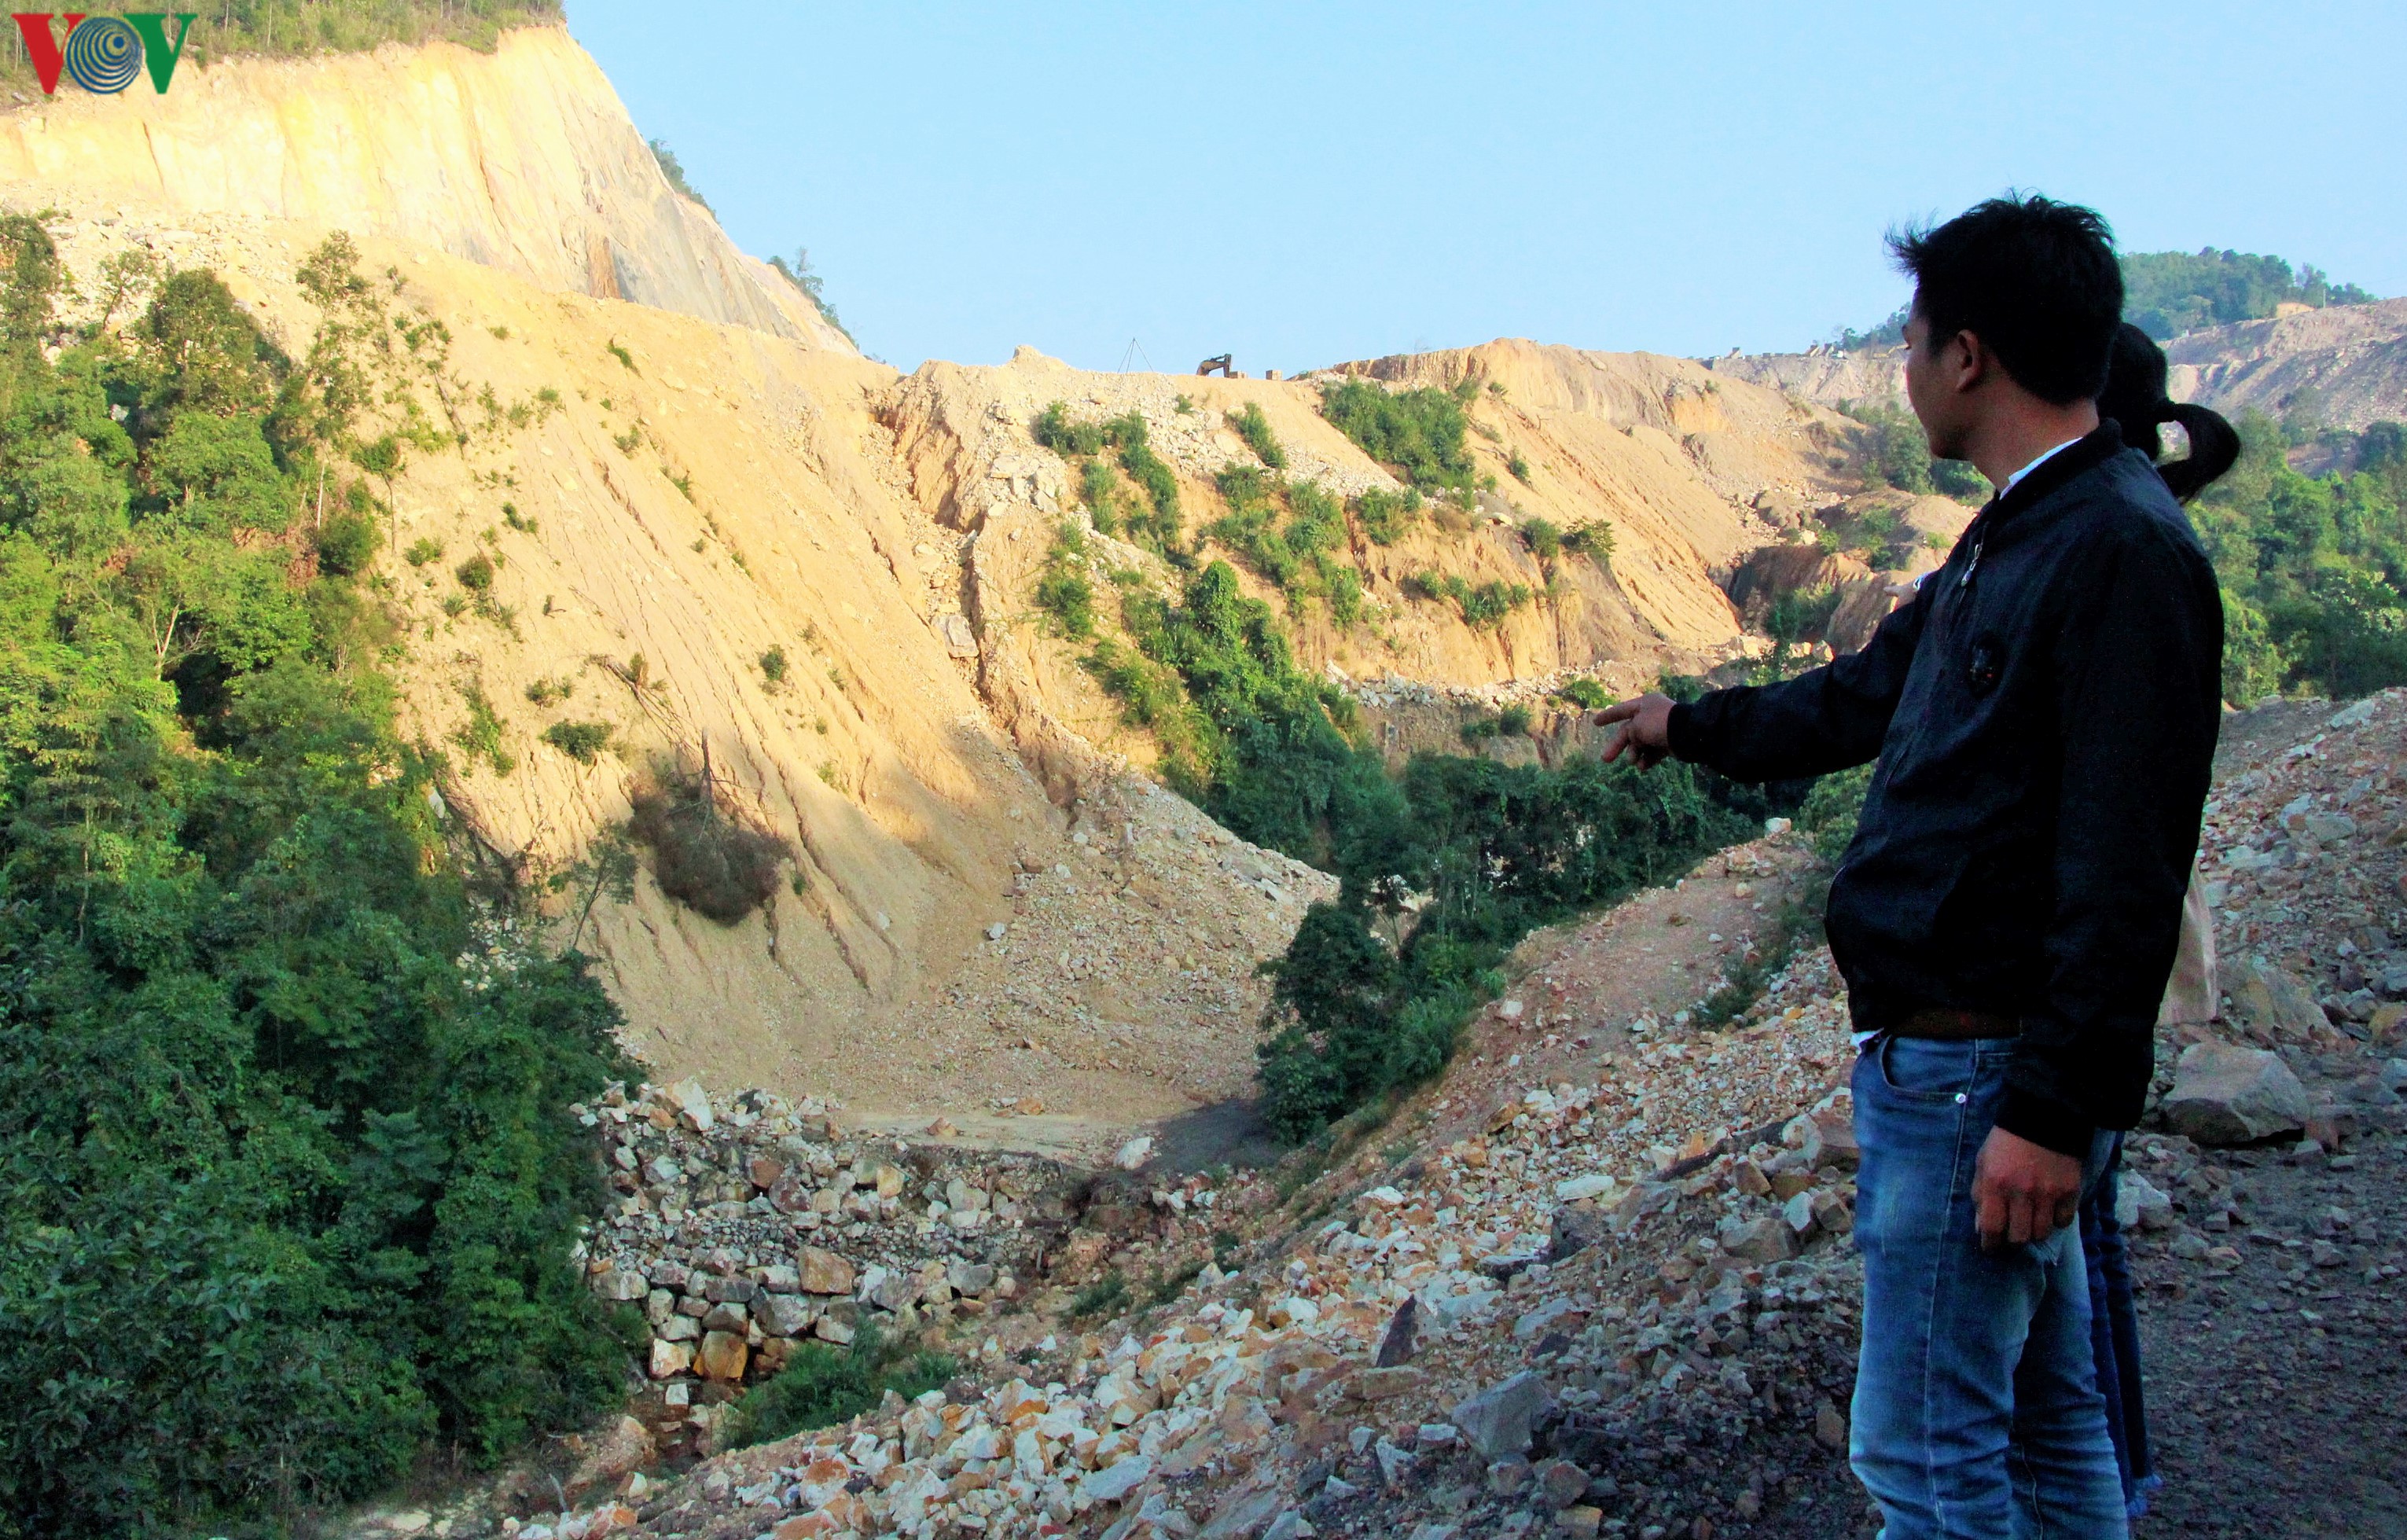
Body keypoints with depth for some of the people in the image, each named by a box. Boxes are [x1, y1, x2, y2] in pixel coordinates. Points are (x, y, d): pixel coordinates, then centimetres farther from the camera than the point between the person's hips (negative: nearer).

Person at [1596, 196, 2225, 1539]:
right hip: (1945, 1050, 10)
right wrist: (1688, 727, 40)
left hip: (1989, 1065, -10)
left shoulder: (2123, 550, -18)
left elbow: (2126, 873, -23)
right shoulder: (2015, 538, 14)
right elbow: (1863, 698, 28)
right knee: (2041, 1414, 18)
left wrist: (2055, 1108, -24)